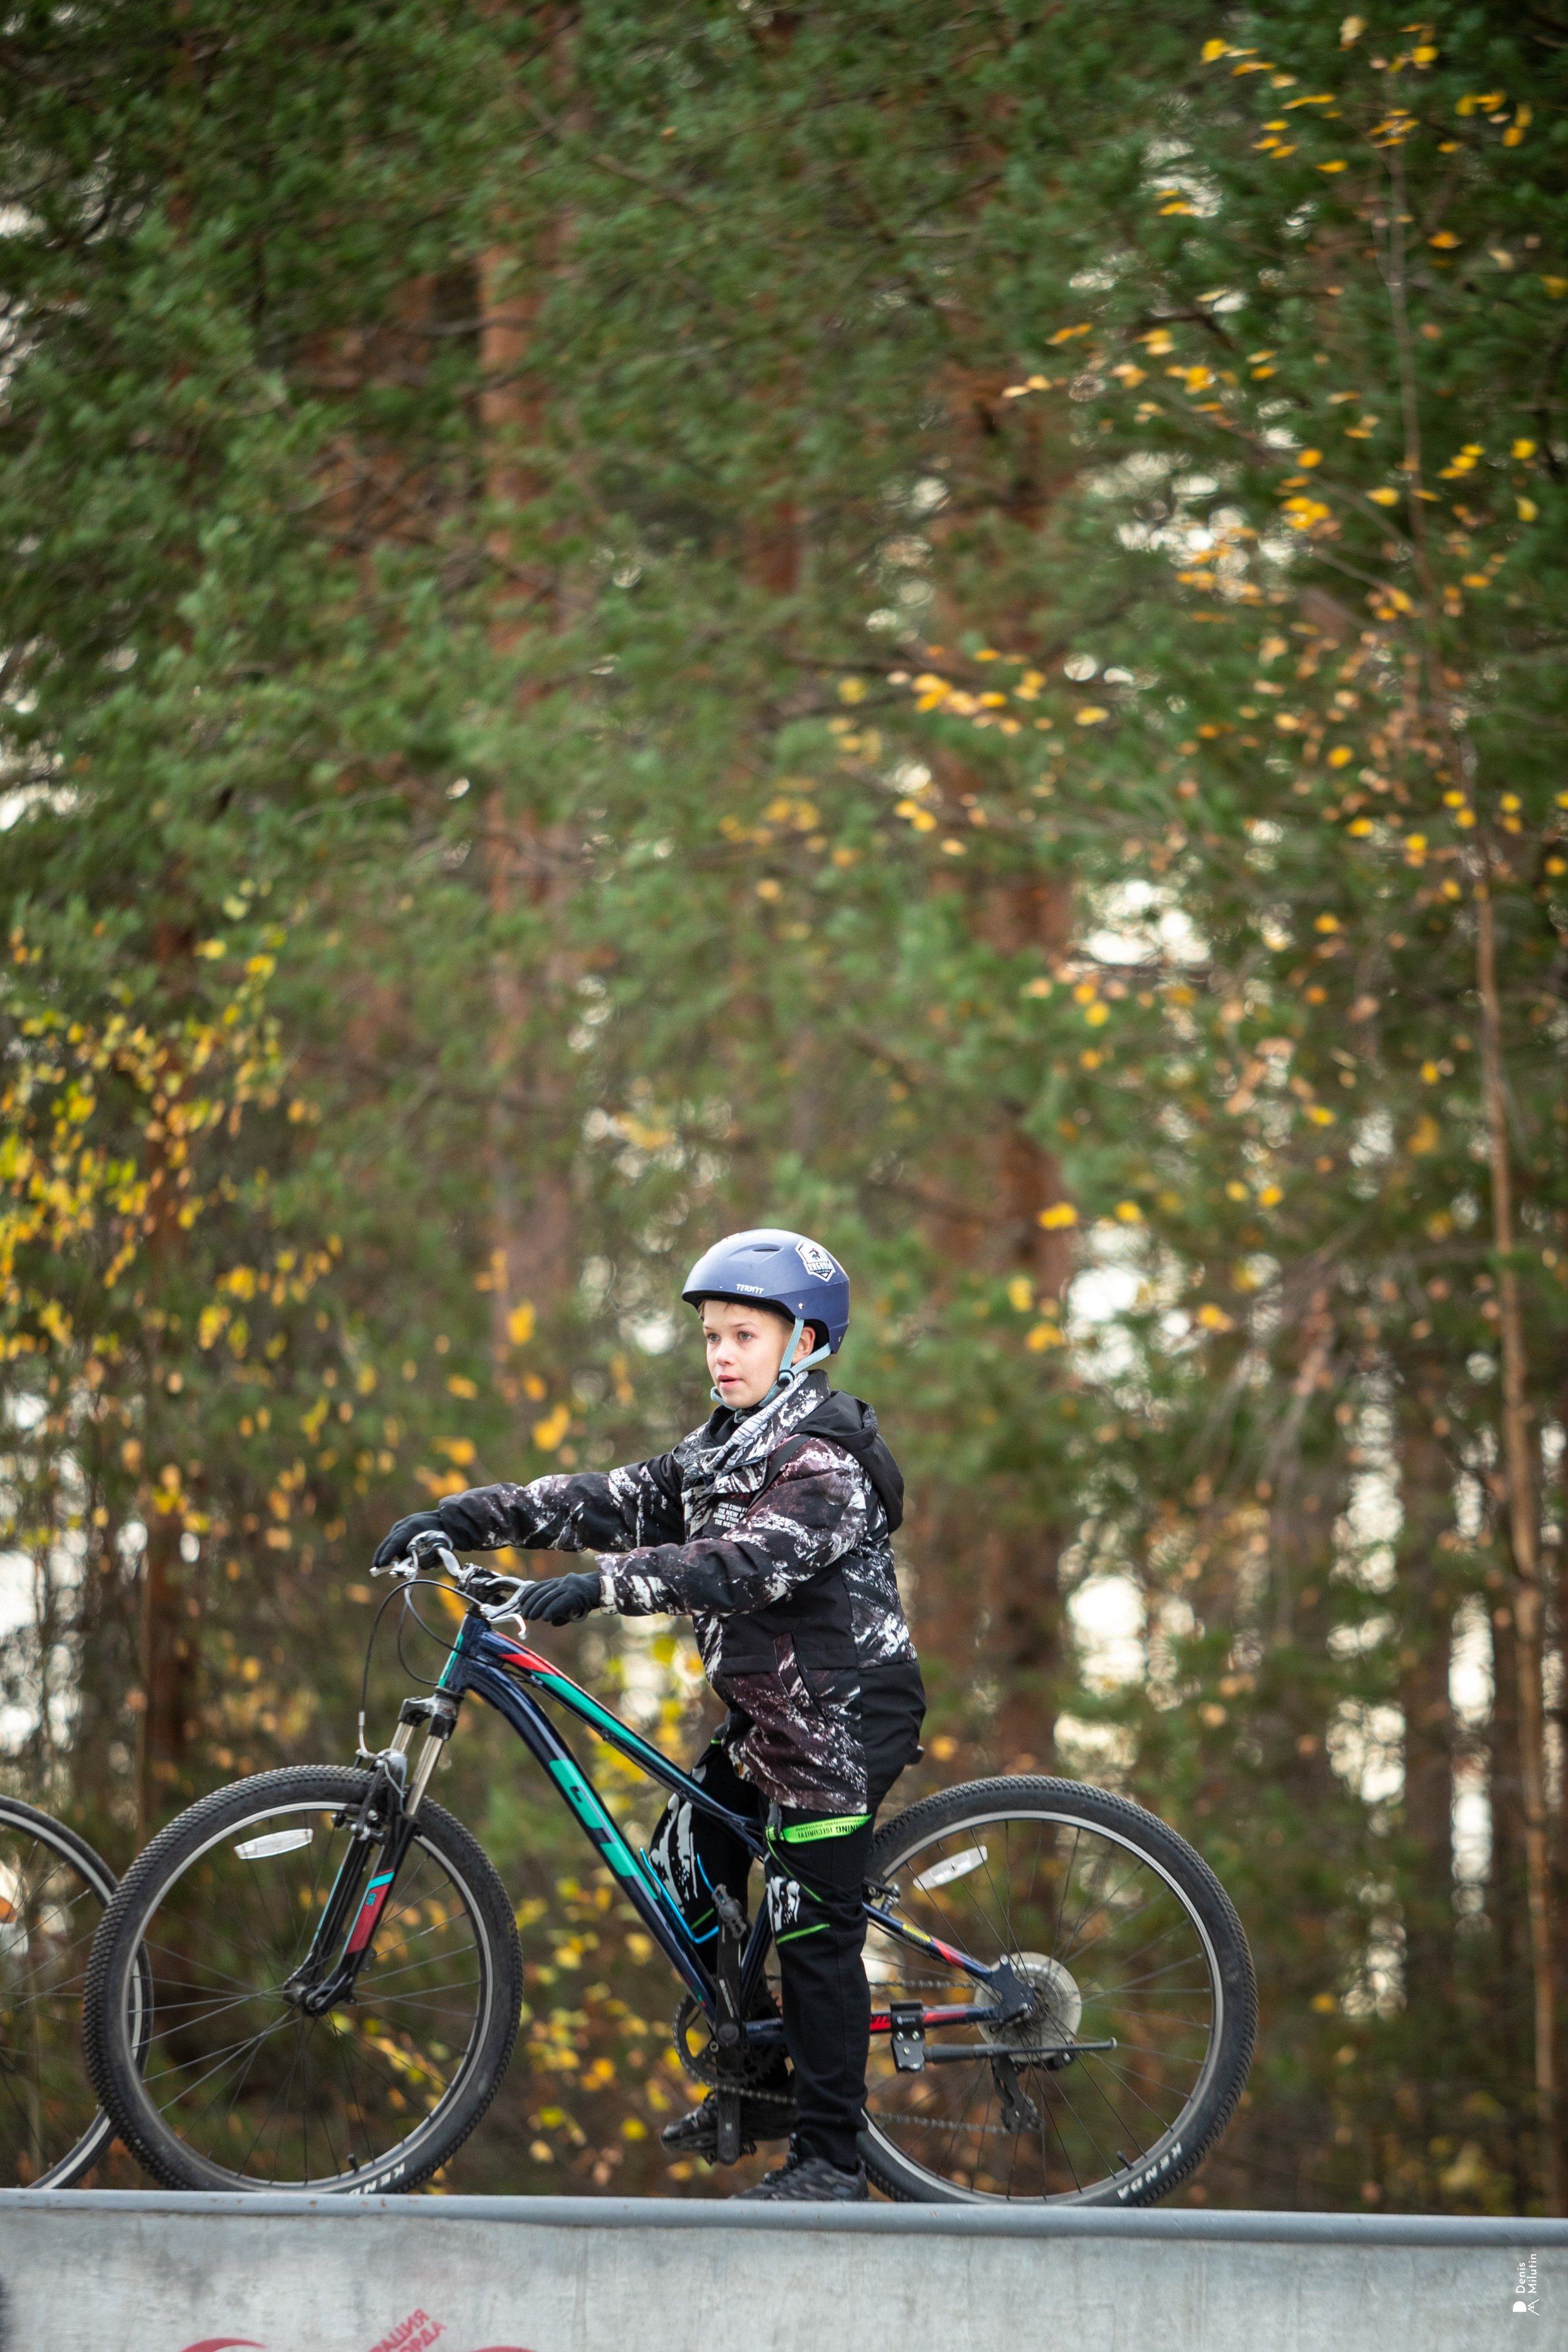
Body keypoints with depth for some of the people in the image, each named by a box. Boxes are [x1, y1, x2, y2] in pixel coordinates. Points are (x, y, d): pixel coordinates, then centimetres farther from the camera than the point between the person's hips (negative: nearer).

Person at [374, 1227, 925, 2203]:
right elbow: (617, 1502, 4)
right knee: (684, 1874, 11)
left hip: (841, 1718, -9)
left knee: (816, 1930, -6)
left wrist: (605, 1585, -43)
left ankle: (830, 2155, 3)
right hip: (764, 1714, 10)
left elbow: (745, 1564, -34)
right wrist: (472, 1516, -6)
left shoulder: (827, 1464, -19)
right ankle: (759, 2082, 25)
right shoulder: (722, 1449, 11)